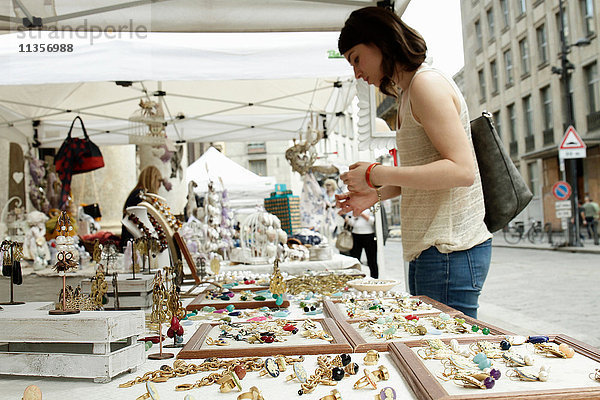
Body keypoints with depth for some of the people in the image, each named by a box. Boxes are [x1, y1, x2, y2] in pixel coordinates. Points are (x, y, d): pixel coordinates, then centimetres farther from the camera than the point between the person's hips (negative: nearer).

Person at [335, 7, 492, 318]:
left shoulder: (426, 83, -11)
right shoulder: (409, 93, 19)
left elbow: (462, 170, -21)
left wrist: (377, 174, -18)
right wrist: (377, 194, 13)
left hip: (450, 249, -10)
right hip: (429, 248, 10)